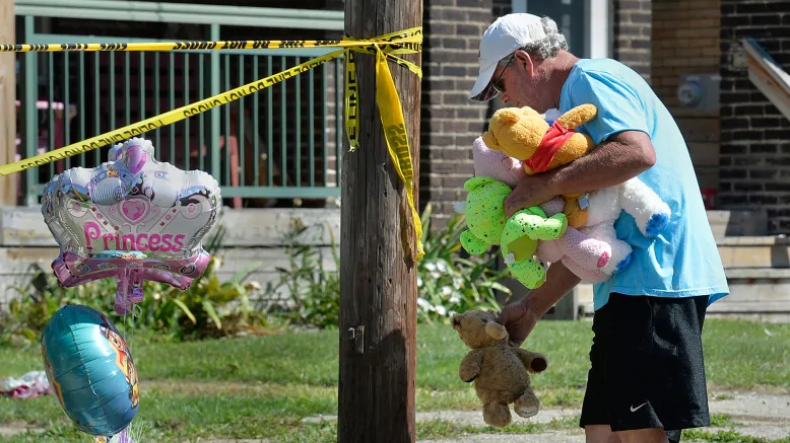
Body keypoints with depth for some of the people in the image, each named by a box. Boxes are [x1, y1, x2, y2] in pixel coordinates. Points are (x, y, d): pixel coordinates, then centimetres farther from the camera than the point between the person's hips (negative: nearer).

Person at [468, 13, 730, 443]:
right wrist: (532, 307, 25)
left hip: (655, 274, -11)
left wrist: (545, 185, -17)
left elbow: (637, 152, -24)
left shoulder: (592, 79, -3)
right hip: (627, 289, 11)